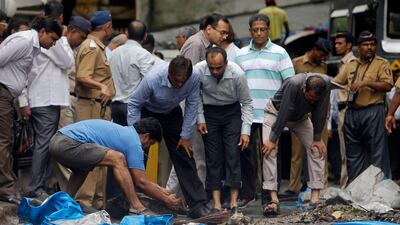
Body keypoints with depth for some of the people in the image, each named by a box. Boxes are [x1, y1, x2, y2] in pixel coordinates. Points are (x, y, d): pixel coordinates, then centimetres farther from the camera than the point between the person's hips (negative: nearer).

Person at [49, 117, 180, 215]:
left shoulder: (123, 131, 27)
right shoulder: (134, 142, -1)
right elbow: (141, 182, -2)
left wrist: (159, 190, 37)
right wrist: (166, 200, 9)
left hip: (57, 139, 10)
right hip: (68, 144, -10)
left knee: (82, 169, 38)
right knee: (117, 159, -14)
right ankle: (136, 208, -10)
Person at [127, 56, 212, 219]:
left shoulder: (195, 77, -29)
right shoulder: (152, 78, -37)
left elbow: (191, 105, -12)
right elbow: (134, 104, -22)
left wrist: (185, 136, -8)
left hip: (172, 114, 3)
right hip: (147, 112, -2)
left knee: (184, 157, -2)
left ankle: (197, 205, 0)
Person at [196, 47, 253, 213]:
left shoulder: (237, 74, -25)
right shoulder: (199, 70, -23)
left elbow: (247, 103, -12)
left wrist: (245, 130, -14)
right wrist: (200, 119, -6)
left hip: (232, 111, -1)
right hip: (209, 111, 1)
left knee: (233, 154, -10)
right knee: (213, 156, -3)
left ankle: (234, 202, -9)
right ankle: (216, 204, -2)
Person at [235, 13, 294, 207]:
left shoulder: (279, 53, 2)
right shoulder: (241, 55, 11)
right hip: (246, 113, 3)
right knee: (246, 154, 7)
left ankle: (269, 198, 8)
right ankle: (247, 193, 19)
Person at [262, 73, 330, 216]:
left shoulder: (326, 83, -29)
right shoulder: (293, 84, -41)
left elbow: (320, 113, -18)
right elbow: (283, 113, -34)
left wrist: (317, 139, -13)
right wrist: (273, 139, -28)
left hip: (300, 117, 4)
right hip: (276, 112, -4)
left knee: (317, 149, -9)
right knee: (269, 149, -21)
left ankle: (315, 197, -7)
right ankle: (274, 199, -25)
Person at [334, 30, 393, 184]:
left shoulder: (381, 64, 2)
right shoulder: (351, 66, 19)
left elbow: (387, 85, -10)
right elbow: (336, 82, 23)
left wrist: (366, 83, -17)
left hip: (373, 112, -6)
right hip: (352, 112, 6)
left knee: (377, 151, -7)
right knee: (353, 153, 10)